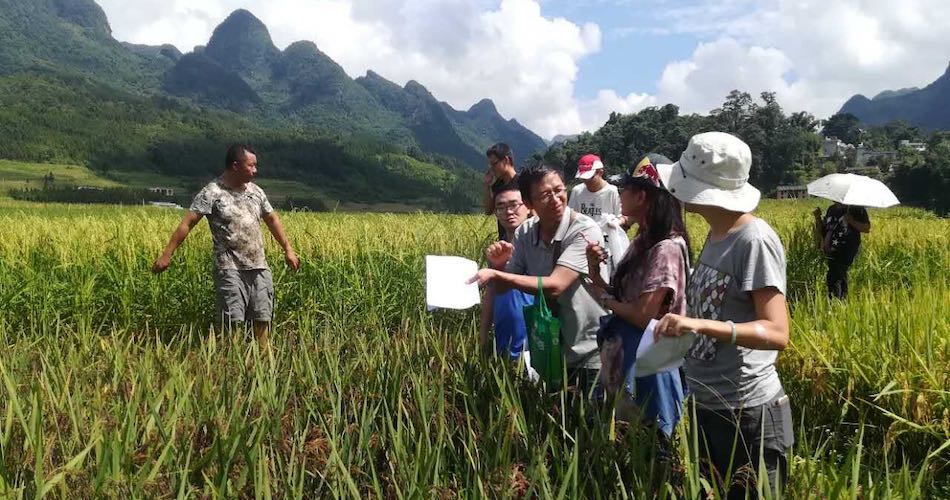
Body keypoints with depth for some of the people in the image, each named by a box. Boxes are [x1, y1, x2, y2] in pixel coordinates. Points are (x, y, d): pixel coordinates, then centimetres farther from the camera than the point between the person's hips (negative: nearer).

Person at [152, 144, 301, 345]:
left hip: (259, 267, 6)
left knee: (262, 320, 7)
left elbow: (272, 219, 21)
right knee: (233, 322, -7)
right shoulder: (212, 192, -7)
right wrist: (167, 254, -15)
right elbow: (187, 223, -10)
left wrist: (288, 249, 20)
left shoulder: (255, 191, 11)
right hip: (230, 268, -5)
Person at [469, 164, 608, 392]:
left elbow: (555, 286, -30)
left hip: (593, 354, -5)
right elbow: (501, 288, 0)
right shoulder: (524, 234, -4)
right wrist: (498, 264, -21)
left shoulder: (585, 230, -21)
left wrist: (496, 274, -31)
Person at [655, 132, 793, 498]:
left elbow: (777, 334, -26)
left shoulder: (754, 240, -18)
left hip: (748, 413, -8)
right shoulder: (716, 235, 6)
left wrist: (700, 325, -37)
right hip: (706, 406, 8)